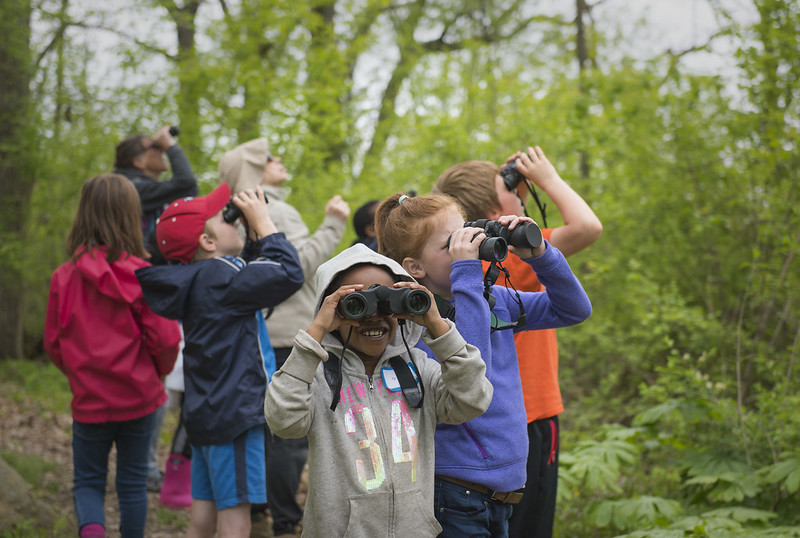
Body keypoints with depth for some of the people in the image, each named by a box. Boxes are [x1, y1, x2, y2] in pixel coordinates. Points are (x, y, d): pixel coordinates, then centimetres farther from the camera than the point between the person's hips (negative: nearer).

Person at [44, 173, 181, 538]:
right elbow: (165, 338, -13)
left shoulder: (64, 277, -8)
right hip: (139, 398, 0)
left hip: (89, 399, 1)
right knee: (133, 482, 16)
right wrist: (157, 372, 8)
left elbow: (53, 343, 0)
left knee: (87, 481, 13)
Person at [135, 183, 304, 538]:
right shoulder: (220, 278, -17)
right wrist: (264, 223, -11)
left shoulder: (198, 279, 11)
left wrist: (255, 233, 8)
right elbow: (288, 275, -22)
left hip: (206, 412, 10)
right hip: (233, 414, -10)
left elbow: (255, 272, 22)